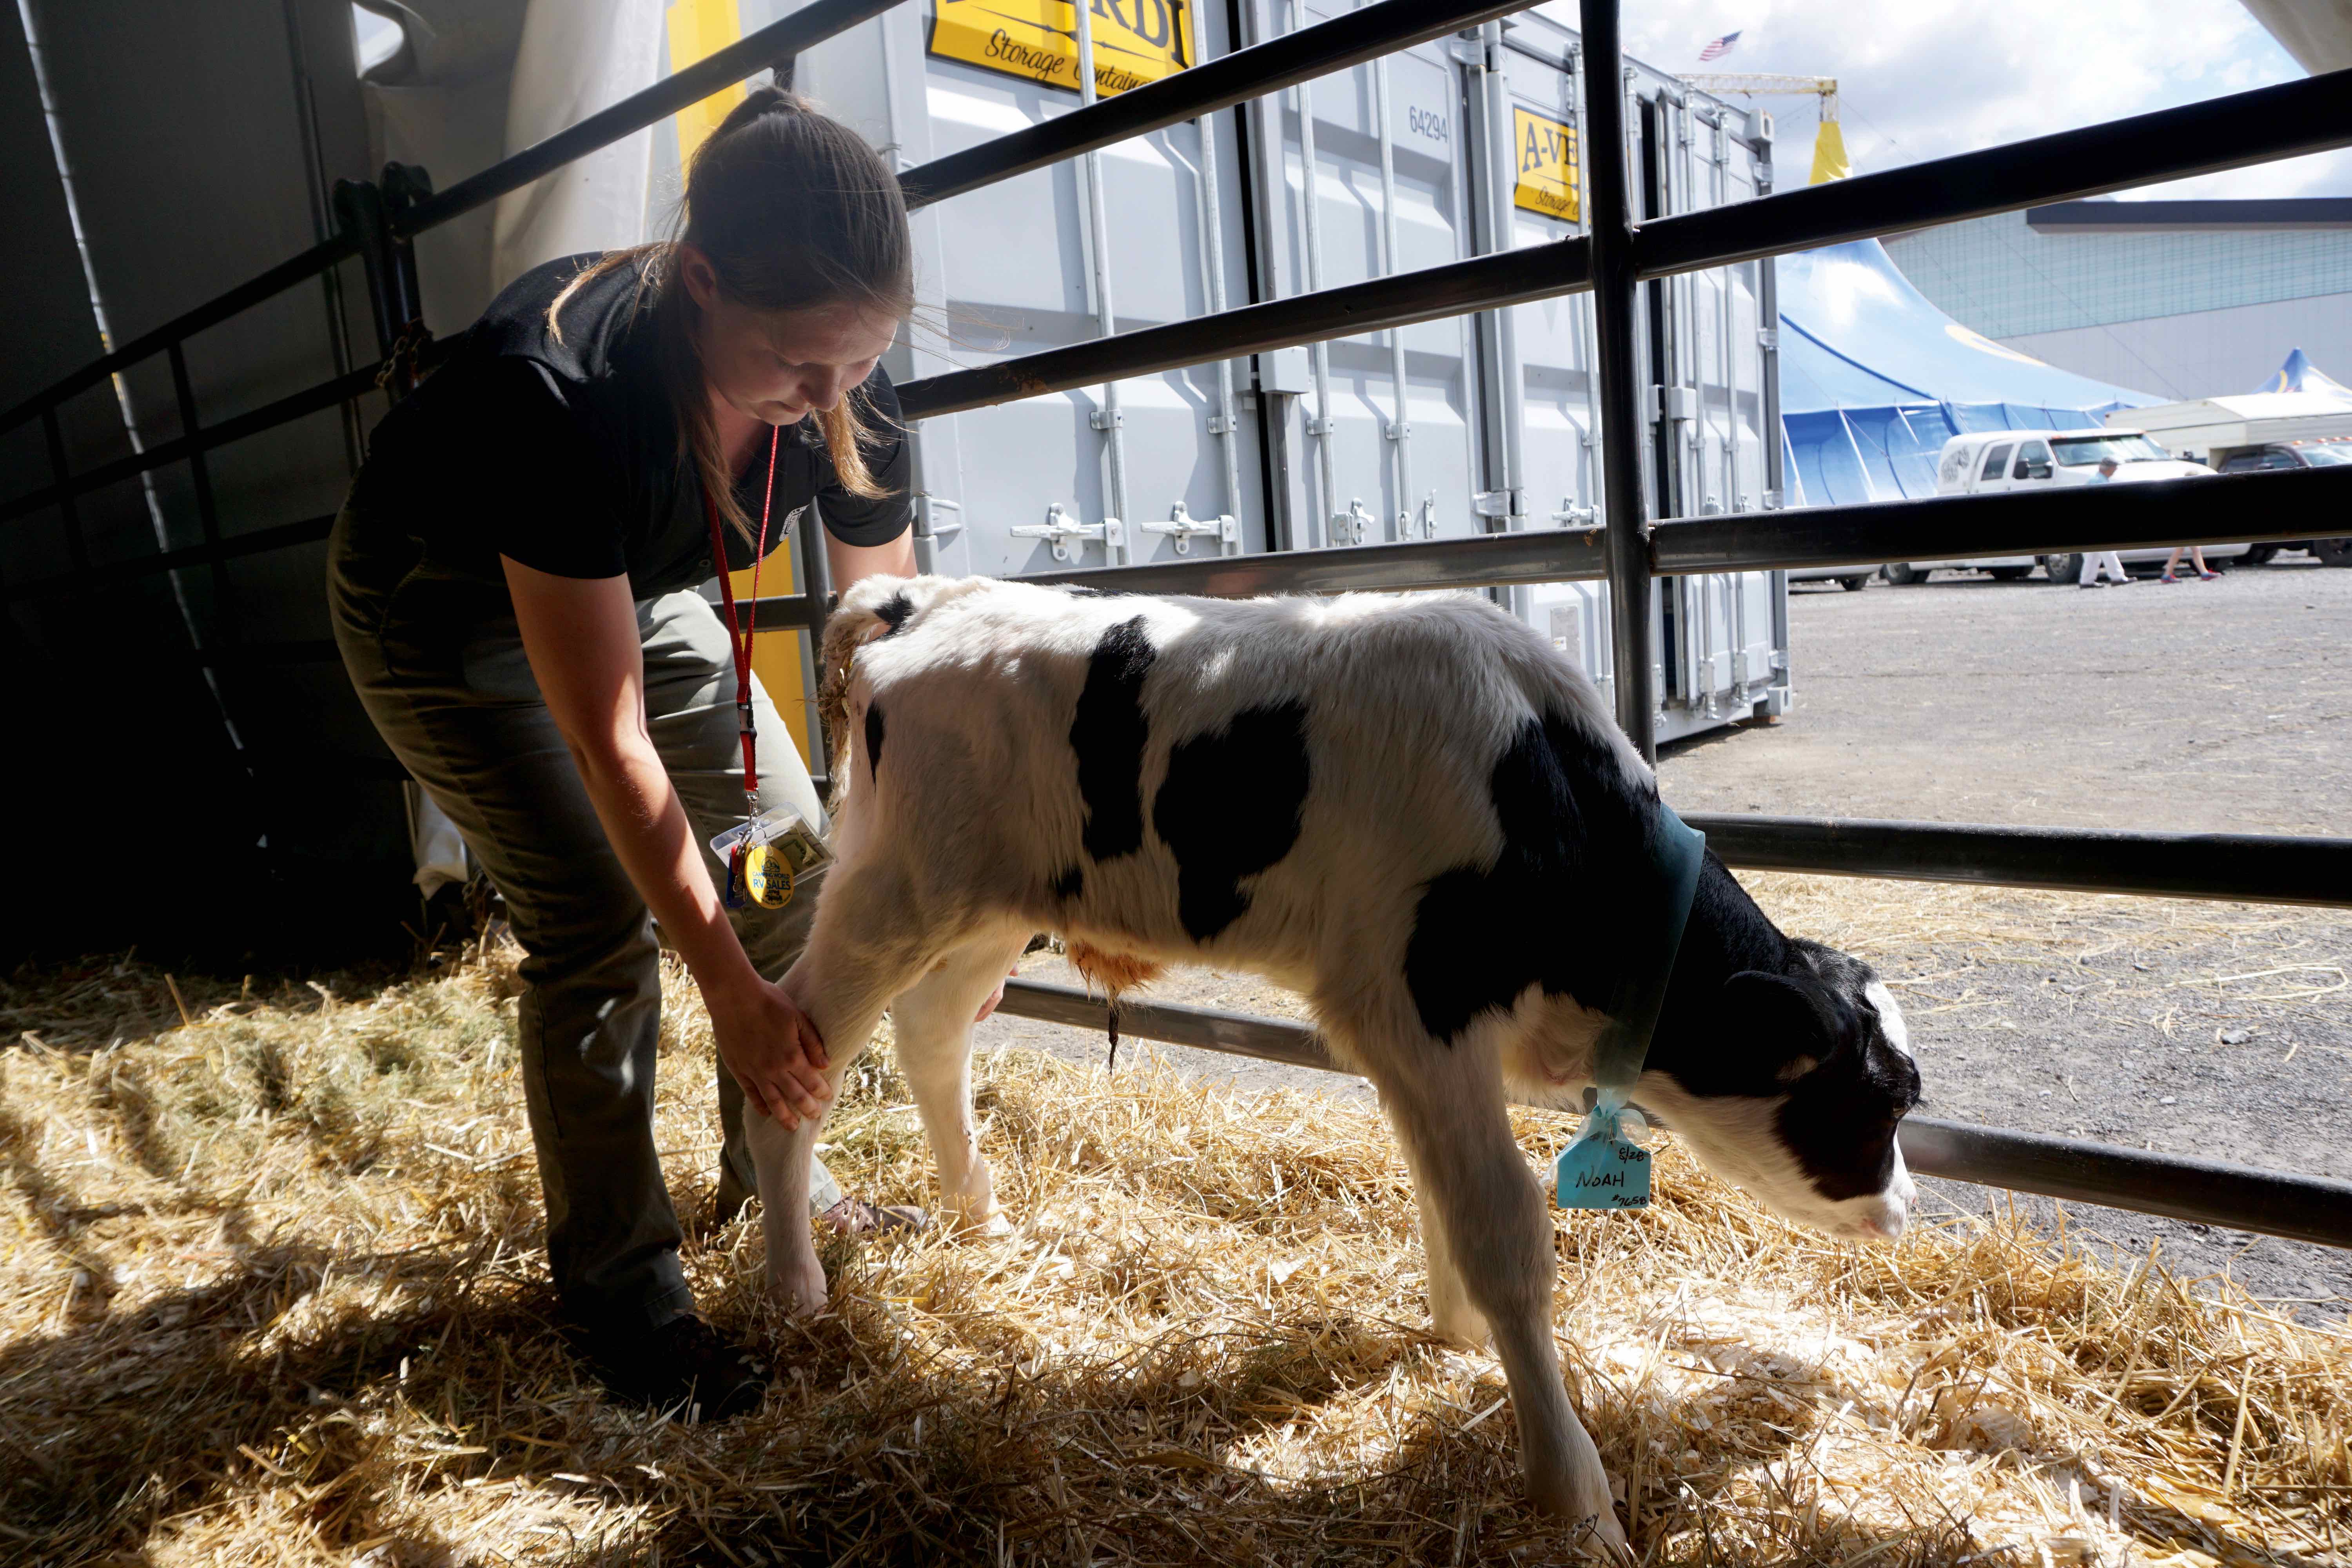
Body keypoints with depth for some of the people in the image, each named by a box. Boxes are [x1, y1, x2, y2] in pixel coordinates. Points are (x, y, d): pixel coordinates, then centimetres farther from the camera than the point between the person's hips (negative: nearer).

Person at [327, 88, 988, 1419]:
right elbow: (607, 738, -37)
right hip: (441, 608, -5)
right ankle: (622, 1297, 4)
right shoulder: (561, 386, -41)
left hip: (631, 587, 5)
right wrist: (732, 991, -34)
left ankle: (777, 1189, 17)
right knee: (601, 926, -15)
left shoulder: (846, 393, -24)